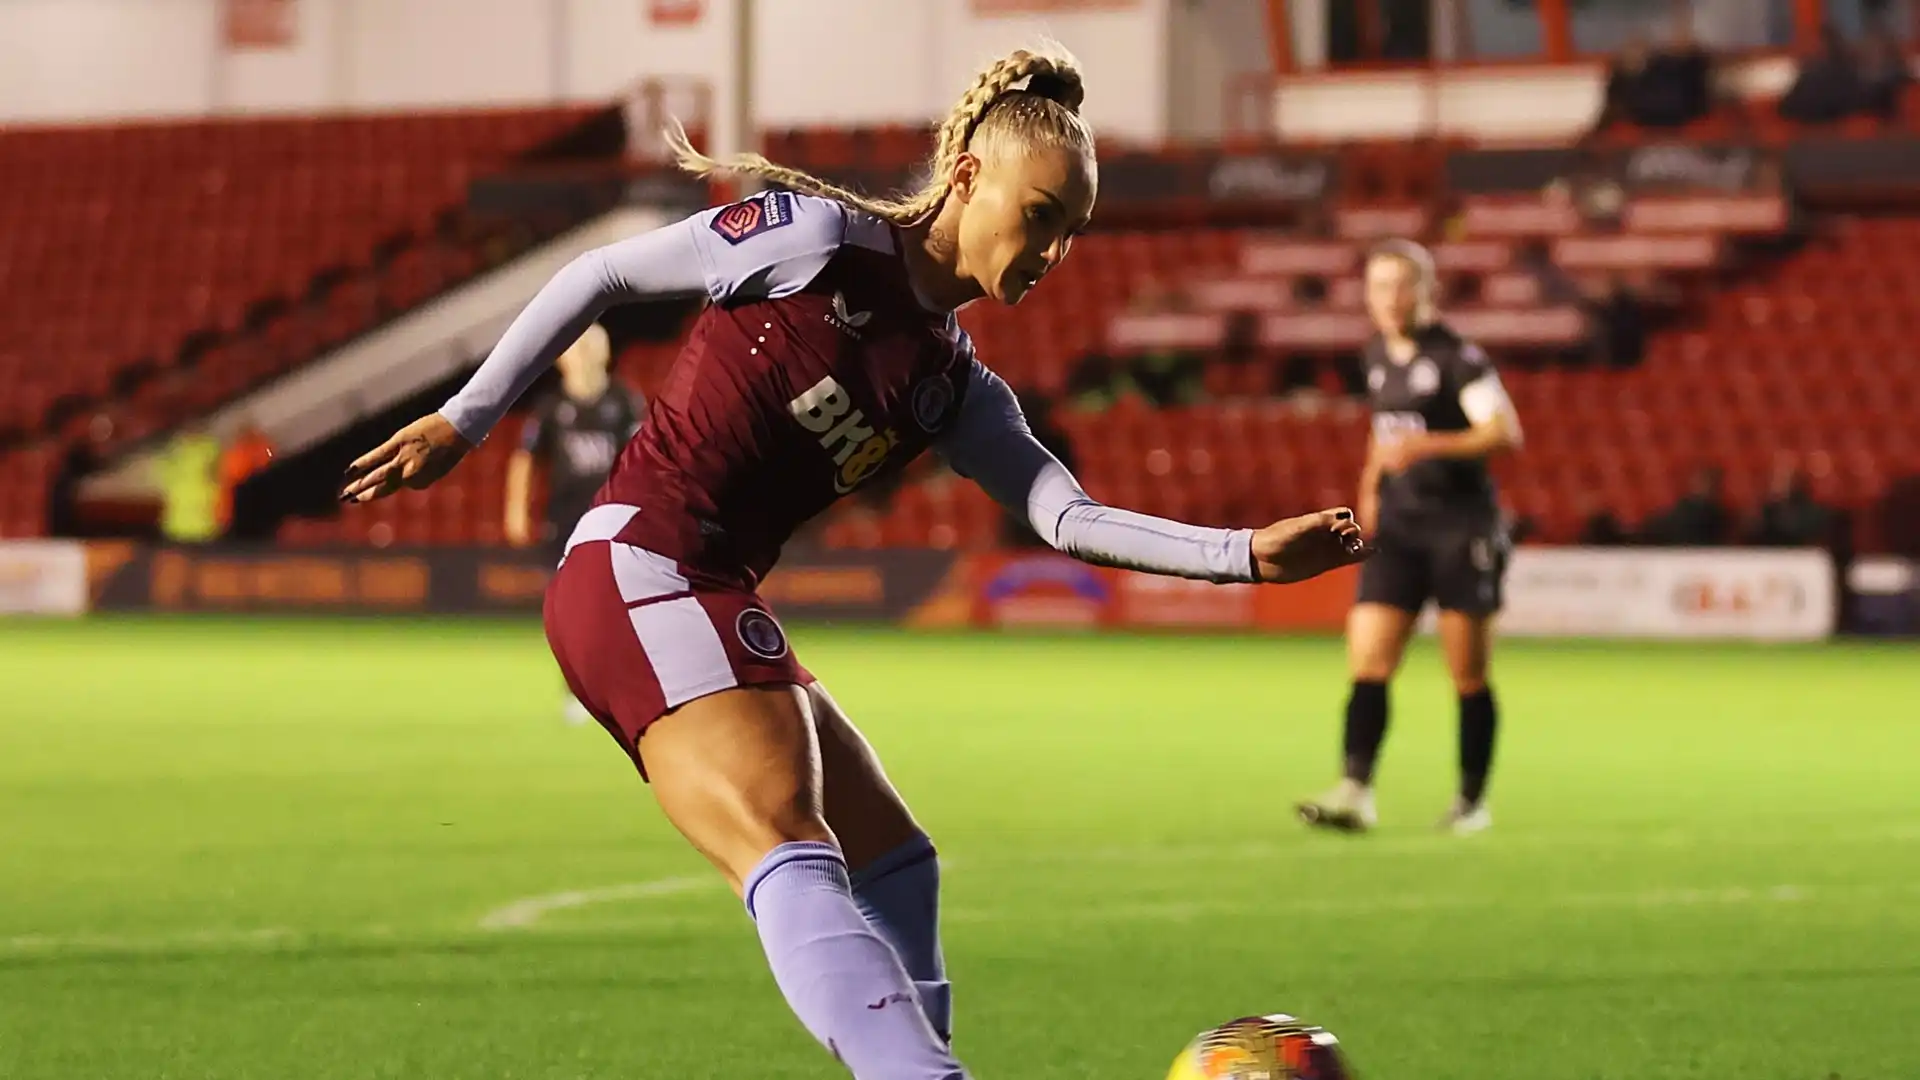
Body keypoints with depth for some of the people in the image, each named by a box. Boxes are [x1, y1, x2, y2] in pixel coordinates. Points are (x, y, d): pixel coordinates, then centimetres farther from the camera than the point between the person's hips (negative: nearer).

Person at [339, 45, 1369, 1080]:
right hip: (640, 570, -9)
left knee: (894, 869, 12)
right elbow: (601, 275, 1)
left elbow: (1070, 518, 6)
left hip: (714, 605, 9)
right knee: (797, 864, -25)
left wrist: (1246, 553, -7)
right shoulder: (818, 238, -5)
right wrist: (464, 420, 2)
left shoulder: (958, 391, 15)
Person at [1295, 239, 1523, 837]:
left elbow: (1506, 431, -21)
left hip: (1462, 525, -6)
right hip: (1398, 525, 6)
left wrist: (1428, 445, -31)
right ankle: (1355, 792, -14)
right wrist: (1371, 488, 18)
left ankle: (1473, 799, 14)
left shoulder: (1455, 356, -11)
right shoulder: (1377, 354, 11)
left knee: (1469, 675, 2)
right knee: (1368, 662, -8)